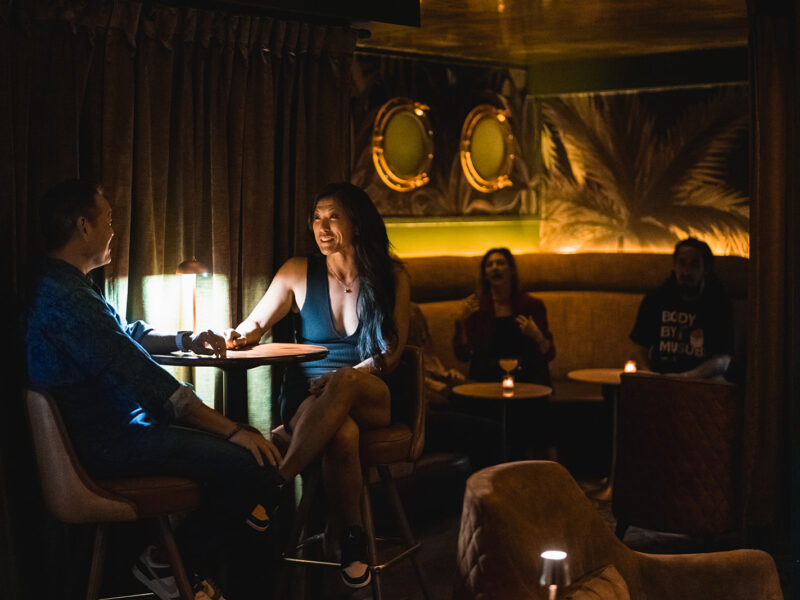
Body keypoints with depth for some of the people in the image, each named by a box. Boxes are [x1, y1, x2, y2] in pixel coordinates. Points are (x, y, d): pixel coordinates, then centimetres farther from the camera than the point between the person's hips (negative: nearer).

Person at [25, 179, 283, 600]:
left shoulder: (61, 286, 14)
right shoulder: (69, 298, -21)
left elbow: (127, 336, 31)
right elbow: (149, 383, -25)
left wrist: (183, 341, 14)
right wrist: (232, 431, -22)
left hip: (114, 427, 11)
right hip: (106, 443, -11)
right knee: (249, 465, -22)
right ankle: (168, 564, -2)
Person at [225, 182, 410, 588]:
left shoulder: (391, 277, 6)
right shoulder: (299, 273, 8)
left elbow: (391, 354, 1)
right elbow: (255, 326, 10)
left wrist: (344, 378, -18)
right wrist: (237, 337, -16)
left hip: (371, 398, 0)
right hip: (308, 399, 1)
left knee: (345, 382, -40)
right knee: (342, 434, -39)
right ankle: (352, 538, -26)